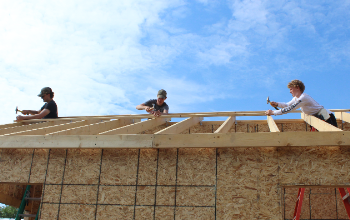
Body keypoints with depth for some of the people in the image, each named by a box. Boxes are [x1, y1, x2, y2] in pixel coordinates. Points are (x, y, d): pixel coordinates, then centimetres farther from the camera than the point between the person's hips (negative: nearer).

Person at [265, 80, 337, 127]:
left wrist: (273, 112, -29)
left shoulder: (303, 98, -25)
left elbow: (290, 109, -30)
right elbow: (287, 105, 13)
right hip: (320, 117, 10)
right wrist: (277, 104, -8)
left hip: (327, 117, -10)